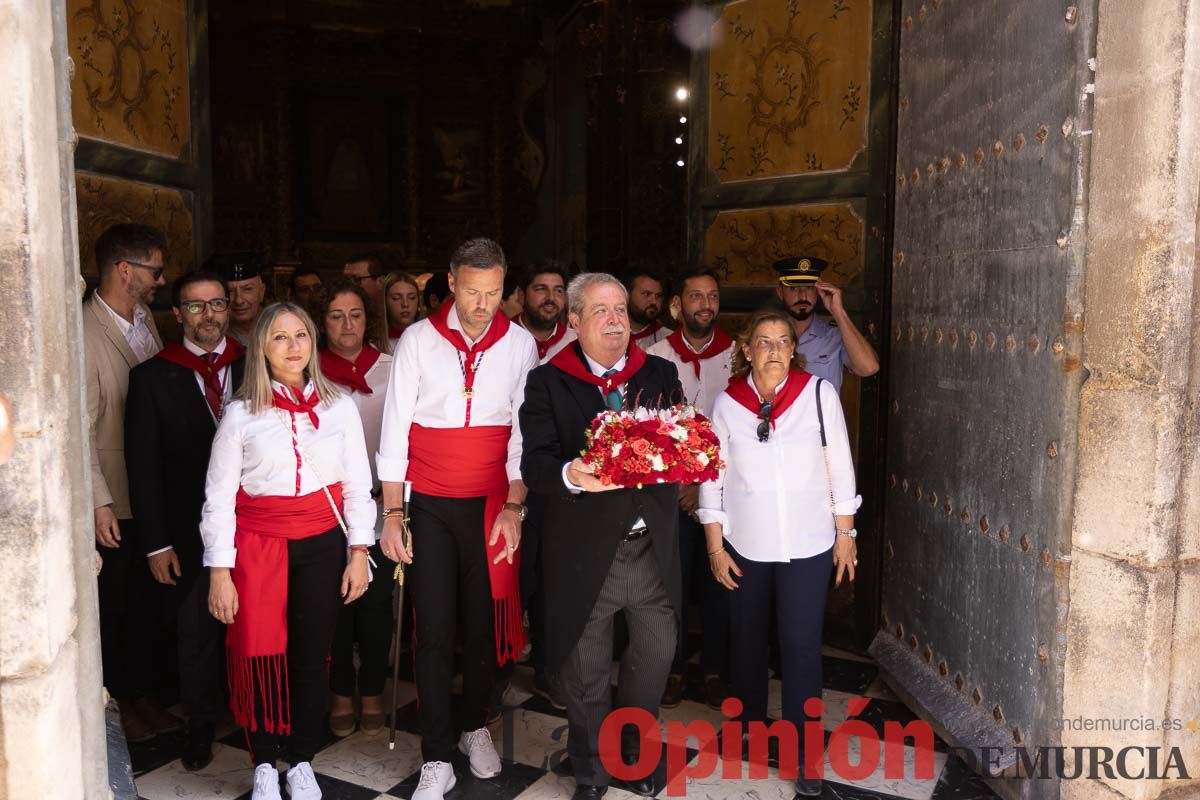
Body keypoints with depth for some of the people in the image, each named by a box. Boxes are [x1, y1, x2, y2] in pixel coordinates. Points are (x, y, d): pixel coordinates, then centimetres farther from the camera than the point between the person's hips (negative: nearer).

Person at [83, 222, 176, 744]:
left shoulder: (145, 318, 5)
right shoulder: (85, 334, -18)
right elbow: (81, 428, -18)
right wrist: (99, 502, -19)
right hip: (111, 503, -6)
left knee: (144, 602, 19)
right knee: (112, 607, 11)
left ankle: (141, 694, 36)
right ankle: (116, 705, 29)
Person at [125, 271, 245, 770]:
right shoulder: (151, 378, -2)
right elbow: (144, 466, -2)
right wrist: (156, 543, -5)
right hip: (189, 532, 0)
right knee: (196, 632, 12)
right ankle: (201, 727, 33)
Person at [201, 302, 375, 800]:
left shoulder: (339, 407, 2)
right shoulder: (242, 414, -2)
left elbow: (357, 486, 4)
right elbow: (219, 497, -2)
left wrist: (359, 553, 0)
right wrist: (219, 572, -5)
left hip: (322, 544, 1)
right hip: (258, 544, -1)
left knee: (311, 655, 8)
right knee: (260, 655, 4)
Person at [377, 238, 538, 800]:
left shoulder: (520, 344, 0)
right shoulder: (418, 340, -3)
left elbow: (523, 431, 1)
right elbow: (395, 428, -2)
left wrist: (514, 506, -5)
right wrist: (393, 513, -4)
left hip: (492, 505, 1)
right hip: (428, 505, -1)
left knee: (484, 623, 11)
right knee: (434, 630, 1)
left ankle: (475, 727, 33)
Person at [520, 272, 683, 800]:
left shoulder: (662, 375, 6)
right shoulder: (547, 382, -4)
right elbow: (534, 463, -12)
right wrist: (570, 476, -33)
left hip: (653, 548, 3)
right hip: (585, 552, -3)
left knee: (657, 652, 18)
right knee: (586, 674, 12)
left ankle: (637, 751, 46)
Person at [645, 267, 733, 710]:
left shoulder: (736, 355, -1)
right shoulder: (656, 356, 0)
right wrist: (677, 481, -5)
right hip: (669, 489, 0)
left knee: (717, 582, 8)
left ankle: (714, 669, 25)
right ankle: (673, 669, 24)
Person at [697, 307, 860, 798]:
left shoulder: (818, 393, -8)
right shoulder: (727, 403, -5)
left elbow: (840, 468, -1)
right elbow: (712, 478, -1)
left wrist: (845, 534, 1)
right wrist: (715, 546, -1)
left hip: (807, 544, -1)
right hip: (745, 544, 2)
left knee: (801, 646, 0)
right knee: (747, 638, 17)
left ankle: (803, 754, 15)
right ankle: (749, 720, 41)